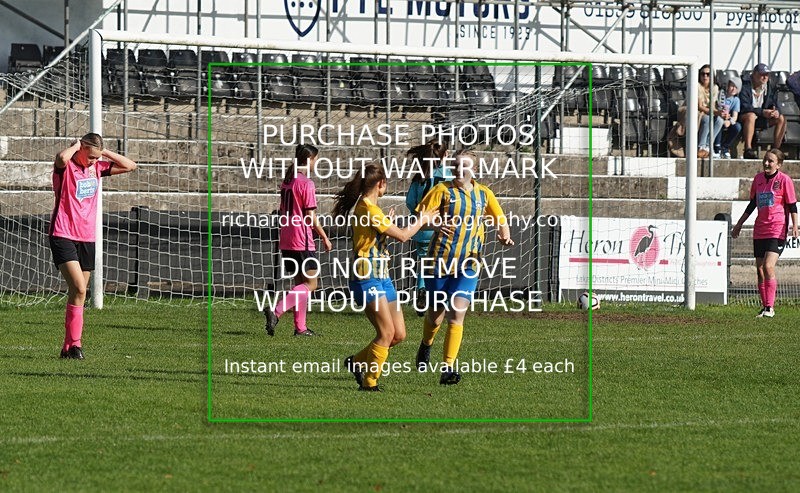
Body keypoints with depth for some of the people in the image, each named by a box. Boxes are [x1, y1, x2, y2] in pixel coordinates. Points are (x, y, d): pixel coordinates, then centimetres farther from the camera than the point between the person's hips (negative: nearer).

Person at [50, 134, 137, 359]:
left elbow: (130, 166, 15)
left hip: (87, 238, 7)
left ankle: (68, 347, 13)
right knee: (79, 288, -19)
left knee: (78, 294, 7)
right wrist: (76, 146, -13)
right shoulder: (66, 167, -8)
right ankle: (75, 343, -16)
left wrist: (104, 152, 6)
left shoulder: (97, 168, 11)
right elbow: (62, 158, -33)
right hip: (63, 236, -7)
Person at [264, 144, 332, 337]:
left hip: (286, 241, 9)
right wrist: (324, 237, -5)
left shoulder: (287, 181, 12)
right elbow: (310, 216, -14)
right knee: (311, 284, -4)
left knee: (300, 283, 15)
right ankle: (276, 312, -19)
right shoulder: (306, 183, -13)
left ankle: (300, 327, 14)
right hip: (302, 241, -9)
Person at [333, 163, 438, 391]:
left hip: (382, 277, 10)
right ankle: (369, 381, -4)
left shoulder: (367, 207, 15)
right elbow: (402, 235, -15)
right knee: (387, 332, -14)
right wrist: (422, 221, 0)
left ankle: (357, 362, 22)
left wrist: (386, 222, 36)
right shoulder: (368, 209, -15)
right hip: (367, 277, -10)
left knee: (399, 334, 7)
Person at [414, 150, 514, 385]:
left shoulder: (483, 194, 7)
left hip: (468, 264, 1)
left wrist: (504, 235, -4)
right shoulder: (443, 190, -2)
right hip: (440, 260, -1)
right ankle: (426, 346, 42)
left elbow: (500, 220, 18)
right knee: (436, 315, 9)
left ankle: (448, 369, -13)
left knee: (457, 314, -13)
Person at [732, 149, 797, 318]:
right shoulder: (758, 179, 12)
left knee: (768, 266, -18)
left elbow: (792, 205, -4)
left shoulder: (784, 180, -4)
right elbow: (752, 204, 22)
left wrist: (794, 226, -16)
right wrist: (739, 225, 26)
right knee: (760, 269, 5)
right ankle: (765, 307, 14)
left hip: (777, 230, -6)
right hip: (759, 231, 6)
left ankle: (770, 307, -15)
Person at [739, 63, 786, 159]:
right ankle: (748, 150, -47)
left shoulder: (771, 88, 7)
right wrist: (762, 112, -30)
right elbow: (744, 107, -23)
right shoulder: (745, 87, -13)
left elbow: (774, 105, 6)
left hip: (762, 119, 6)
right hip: (743, 117, -6)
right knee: (751, 116, -39)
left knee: (781, 119, -10)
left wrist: (776, 111, -21)